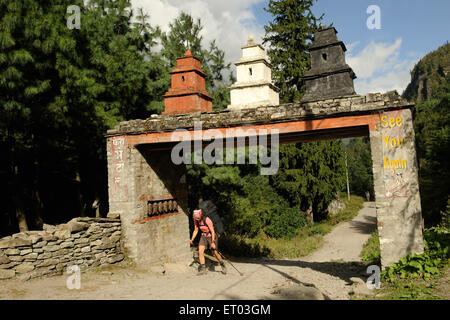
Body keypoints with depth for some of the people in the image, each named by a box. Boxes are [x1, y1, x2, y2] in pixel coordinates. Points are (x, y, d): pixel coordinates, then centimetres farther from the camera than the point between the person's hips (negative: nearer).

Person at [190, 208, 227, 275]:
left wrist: (213, 242, -29)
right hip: (204, 236, 5)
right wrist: (192, 239, -8)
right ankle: (203, 268, -4)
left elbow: (213, 232, -25)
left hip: (212, 236, -5)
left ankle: (222, 265, 20)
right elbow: (196, 230, 4)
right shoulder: (196, 221, -8)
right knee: (200, 251, -12)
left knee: (215, 253, -5)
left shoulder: (207, 220, -27)